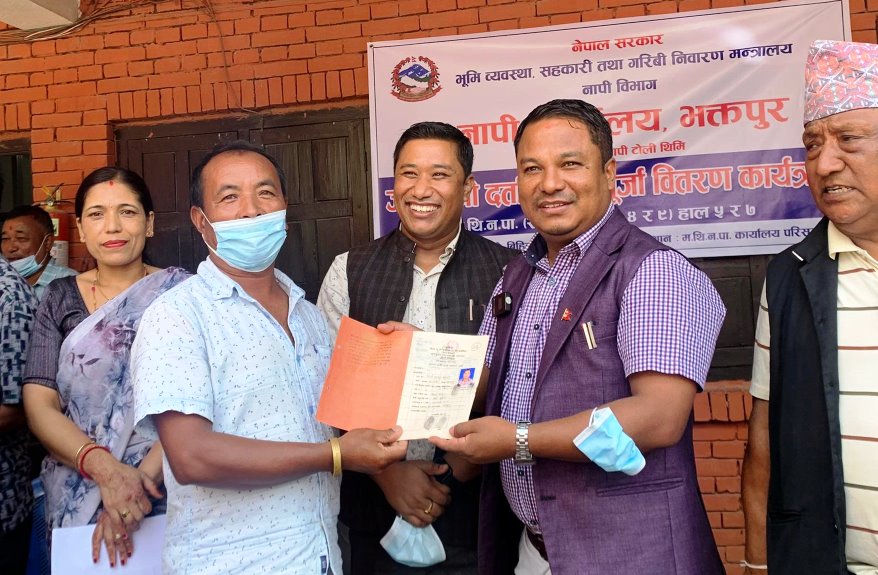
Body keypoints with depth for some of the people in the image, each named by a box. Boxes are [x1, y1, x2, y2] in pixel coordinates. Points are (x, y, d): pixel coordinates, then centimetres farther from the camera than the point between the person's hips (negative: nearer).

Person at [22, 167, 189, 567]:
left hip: (168, 494, -2)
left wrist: (143, 477, -25)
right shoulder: (59, 300, 4)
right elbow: (39, 405, -4)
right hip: (74, 499, 2)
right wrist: (104, 468, -20)